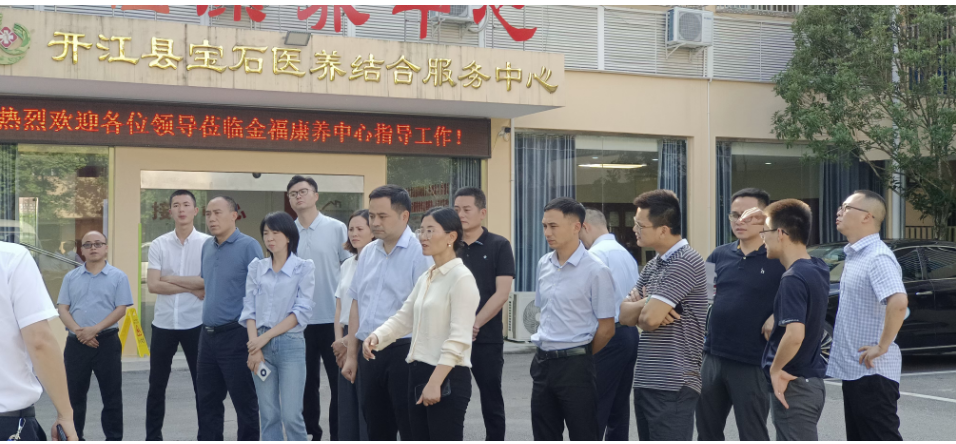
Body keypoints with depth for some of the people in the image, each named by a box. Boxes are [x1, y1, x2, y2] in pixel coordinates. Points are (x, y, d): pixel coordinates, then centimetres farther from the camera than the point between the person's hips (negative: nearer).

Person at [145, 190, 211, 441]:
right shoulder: (158, 245, 3)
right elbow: (153, 285, -6)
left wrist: (170, 279, -11)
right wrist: (191, 288, -11)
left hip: (196, 323, -2)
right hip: (163, 323, 3)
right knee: (156, 385, 10)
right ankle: (153, 437, 21)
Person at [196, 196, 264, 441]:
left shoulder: (248, 246, -10)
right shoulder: (207, 246, 10)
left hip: (236, 335, -7)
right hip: (208, 334, 7)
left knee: (244, 400, 3)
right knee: (207, 399, 14)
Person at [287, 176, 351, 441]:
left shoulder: (337, 229, -3)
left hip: (333, 318, -3)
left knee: (339, 382, 2)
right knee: (307, 381, 12)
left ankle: (338, 436, 13)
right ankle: (310, 434, 23)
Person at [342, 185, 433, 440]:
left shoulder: (420, 252, -10)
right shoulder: (368, 253, 12)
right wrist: (352, 355, 15)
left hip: (403, 351, -7)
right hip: (370, 354, 7)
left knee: (412, 432, -1)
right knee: (377, 431, 16)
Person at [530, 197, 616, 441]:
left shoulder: (595, 270, -12)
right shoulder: (544, 264, 7)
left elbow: (606, 328, -9)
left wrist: (578, 357, 2)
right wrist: (545, 352, 14)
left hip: (575, 366, -6)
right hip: (543, 363, 6)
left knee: (583, 437, 2)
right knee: (544, 437, 14)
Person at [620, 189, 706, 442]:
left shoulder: (686, 263, -14)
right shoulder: (652, 265, 15)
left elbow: (650, 318, -21)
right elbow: (624, 314, 8)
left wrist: (642, 308, 0)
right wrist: (646, 305, -11)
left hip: (673, 385, -9)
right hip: (645, 381, 9)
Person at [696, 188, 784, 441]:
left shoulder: (780, 259, -8)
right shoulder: (720, 255, 7)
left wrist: (778, 315, -19)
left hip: (752, 362, -5)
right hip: (713, 356, 6)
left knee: (753, 437, 6)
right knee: (707, 432, 16)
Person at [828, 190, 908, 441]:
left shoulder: (877, 257, -18)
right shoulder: (855, 256, 13)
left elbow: (898, 302, -33)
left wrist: (882, 346, -24)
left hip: (872, 371, -10)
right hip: (853, 369, 10)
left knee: (882, 438, -4)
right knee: (859, 437, 17)